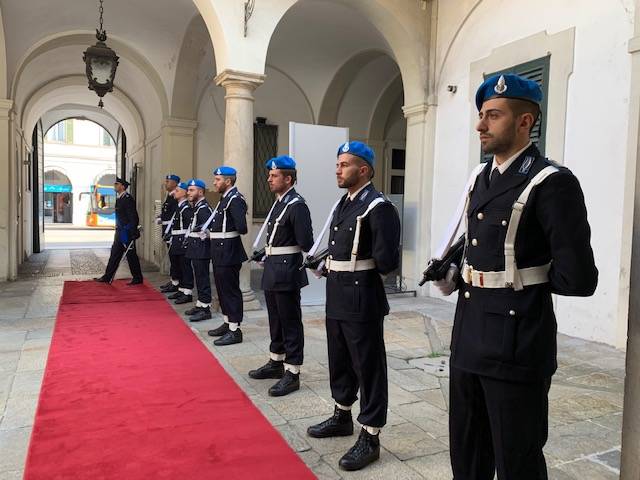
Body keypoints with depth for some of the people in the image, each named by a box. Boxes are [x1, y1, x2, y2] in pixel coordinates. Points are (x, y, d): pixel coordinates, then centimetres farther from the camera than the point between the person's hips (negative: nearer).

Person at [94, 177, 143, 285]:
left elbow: (134, 218, -19)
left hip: (127, 233, -9)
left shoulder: (128, 199, -15)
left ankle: (137, 279, 9)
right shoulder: (119, 199, 14)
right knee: (114, 254, 12)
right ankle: (107, 277, 19)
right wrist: (118, 230, 19)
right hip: (119, 232, 9)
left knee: (131, 256, -1)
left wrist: (133, 233, -21)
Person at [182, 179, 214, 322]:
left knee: (203, 278, -5)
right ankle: (200, 305, 25)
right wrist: (188, 237, 15)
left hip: (202, 249, -10)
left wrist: (203, 236, -18)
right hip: (195, 249, 10)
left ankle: (206, 309, 1)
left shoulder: (203, 208, -16)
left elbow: (210, 227, -28)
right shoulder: (196, 207, 15)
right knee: (199, 278, 16)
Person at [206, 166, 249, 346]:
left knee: (231, 290, -3)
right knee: (223, 289, 17)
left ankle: (235, 330, 5)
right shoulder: (225, 198, 14)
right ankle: (227, 323, 30)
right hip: (220, 252, 10)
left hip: (229, 252, -10)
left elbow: (241, 228, -25)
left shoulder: (235, 199, -16)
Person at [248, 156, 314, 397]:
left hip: (287, 272, -9)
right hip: (273, 271, 9)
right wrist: (265, 253, 15)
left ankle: (292, 373, 9)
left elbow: (305, 242, -19)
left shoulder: (297, 205, -15)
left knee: (290, 323, 0)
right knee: (276, 320, 19)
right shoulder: (278, 203, 13)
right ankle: (276, 363, 34)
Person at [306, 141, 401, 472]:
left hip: (362, 300, -9)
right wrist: (328, 264, 0)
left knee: (368, 367, 3)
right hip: (337, 298, 9)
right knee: (339, 361, 21)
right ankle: (342, 416, 40)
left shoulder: (378, 207, -15)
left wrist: (362, 269, -5)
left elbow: (387, 261, -20)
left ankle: (370, 437, 16)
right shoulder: (342, 205, 13)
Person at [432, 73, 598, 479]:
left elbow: (578, 278, -18)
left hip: (516, 345, -8)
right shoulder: (479, 180, 11)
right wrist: (457, 276, 4)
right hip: (469, 339, 8)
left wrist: (525, 279, -3)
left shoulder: (552, 183, -15)